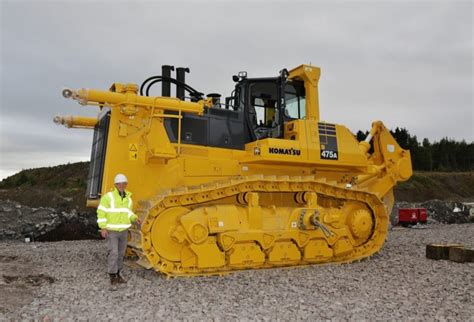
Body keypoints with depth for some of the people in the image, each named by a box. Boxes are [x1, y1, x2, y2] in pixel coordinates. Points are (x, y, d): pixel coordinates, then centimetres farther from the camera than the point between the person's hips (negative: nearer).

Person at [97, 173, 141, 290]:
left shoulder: (128, 199, 4)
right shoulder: (108, 197, -14)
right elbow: (101, 212, -13)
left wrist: (135, 219, -5)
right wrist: (103, 228, -19)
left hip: (123, 231, 6)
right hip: (111, 231, -6)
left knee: (120, 253, 12)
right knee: (113, 253, -12)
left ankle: (117, 274, 28)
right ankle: (113, 279, -5)